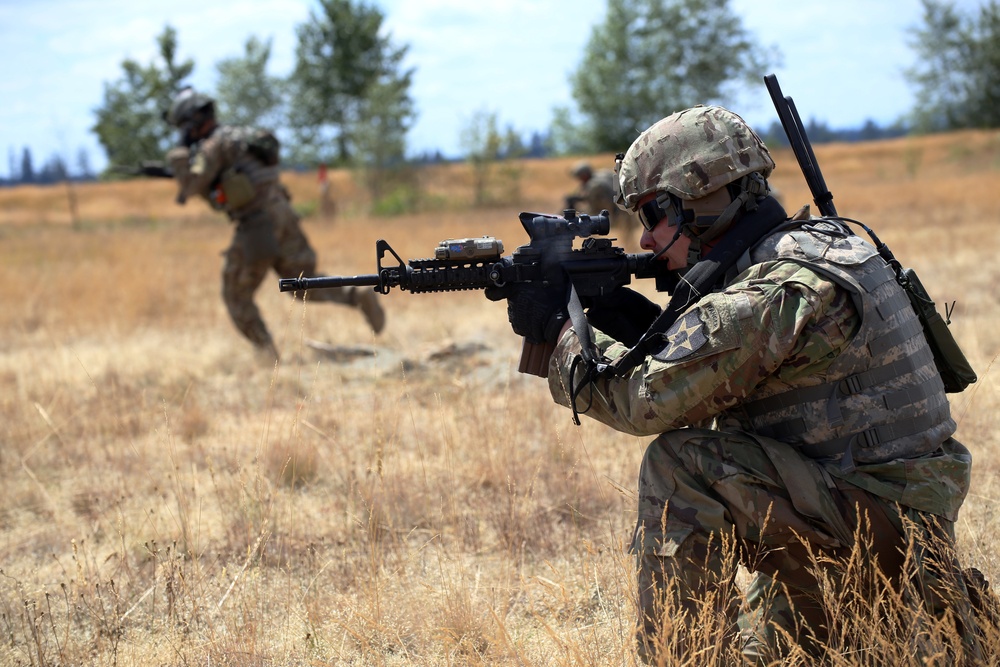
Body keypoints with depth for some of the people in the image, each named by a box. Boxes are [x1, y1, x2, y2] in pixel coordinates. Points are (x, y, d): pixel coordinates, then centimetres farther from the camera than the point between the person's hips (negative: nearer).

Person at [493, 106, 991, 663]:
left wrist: (561, 328, -8)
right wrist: (645, 324, 2)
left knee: (681, 464, -20)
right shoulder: (821, 242, 8)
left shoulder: (785, 289, -23)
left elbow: (647, 397, -21)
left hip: (876, 526, -10)